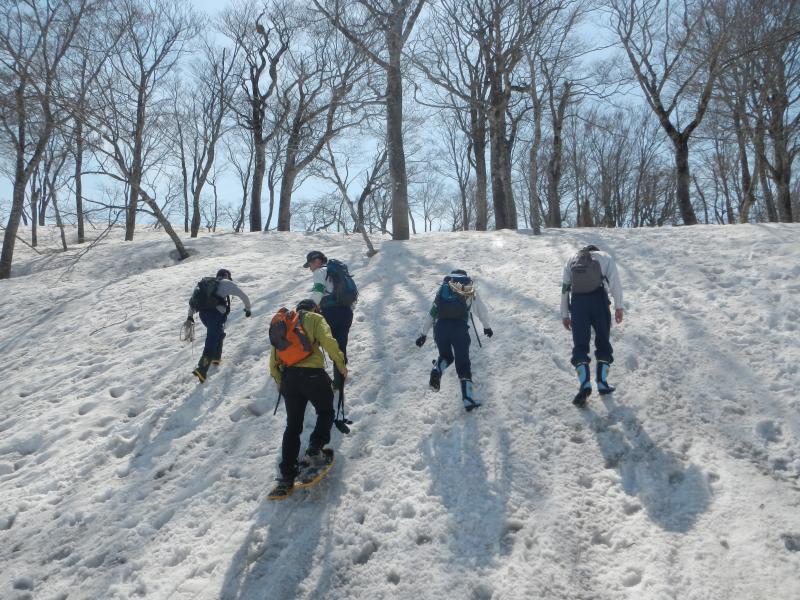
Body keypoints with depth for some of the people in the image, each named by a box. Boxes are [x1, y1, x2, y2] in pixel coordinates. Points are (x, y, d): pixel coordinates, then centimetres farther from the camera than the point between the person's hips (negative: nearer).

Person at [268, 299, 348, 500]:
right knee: (326, 413, 19)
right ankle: (315, 449, -4)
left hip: (288, 376, 4)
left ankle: (286, 477, 4)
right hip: (312, 374, -4)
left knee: (292, 425, 11)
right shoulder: (315, 319, 9)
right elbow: (328, 340, -10)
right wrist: (340, 363, -2)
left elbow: (274, 355, 19)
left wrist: (279, 381, 25)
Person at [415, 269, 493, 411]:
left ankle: (437, 371, -6)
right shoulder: (470, 291, 20)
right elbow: (482, 311, 31)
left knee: (445, 356, 26)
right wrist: (487, 327, 48)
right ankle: (468, 398, -5)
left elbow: (431, 313, 22)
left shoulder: (443, 289, 24)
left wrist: (423, 333, 24)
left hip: (440, 327, 2)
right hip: (460, 328, -2)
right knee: (463, 362, 7)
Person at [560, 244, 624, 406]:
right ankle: (602, 382, 12)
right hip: (599, 299, -1)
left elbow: (565, 287, 18)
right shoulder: (604, 256, 21)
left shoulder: (572, 260, 26)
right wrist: (619, 306, 3)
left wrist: (565, 314, 20)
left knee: (579, 345, 2)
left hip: (577, 301, 1)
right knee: (603, 343, 13)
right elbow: (615, 280, 4)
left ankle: (584, 384, -14)